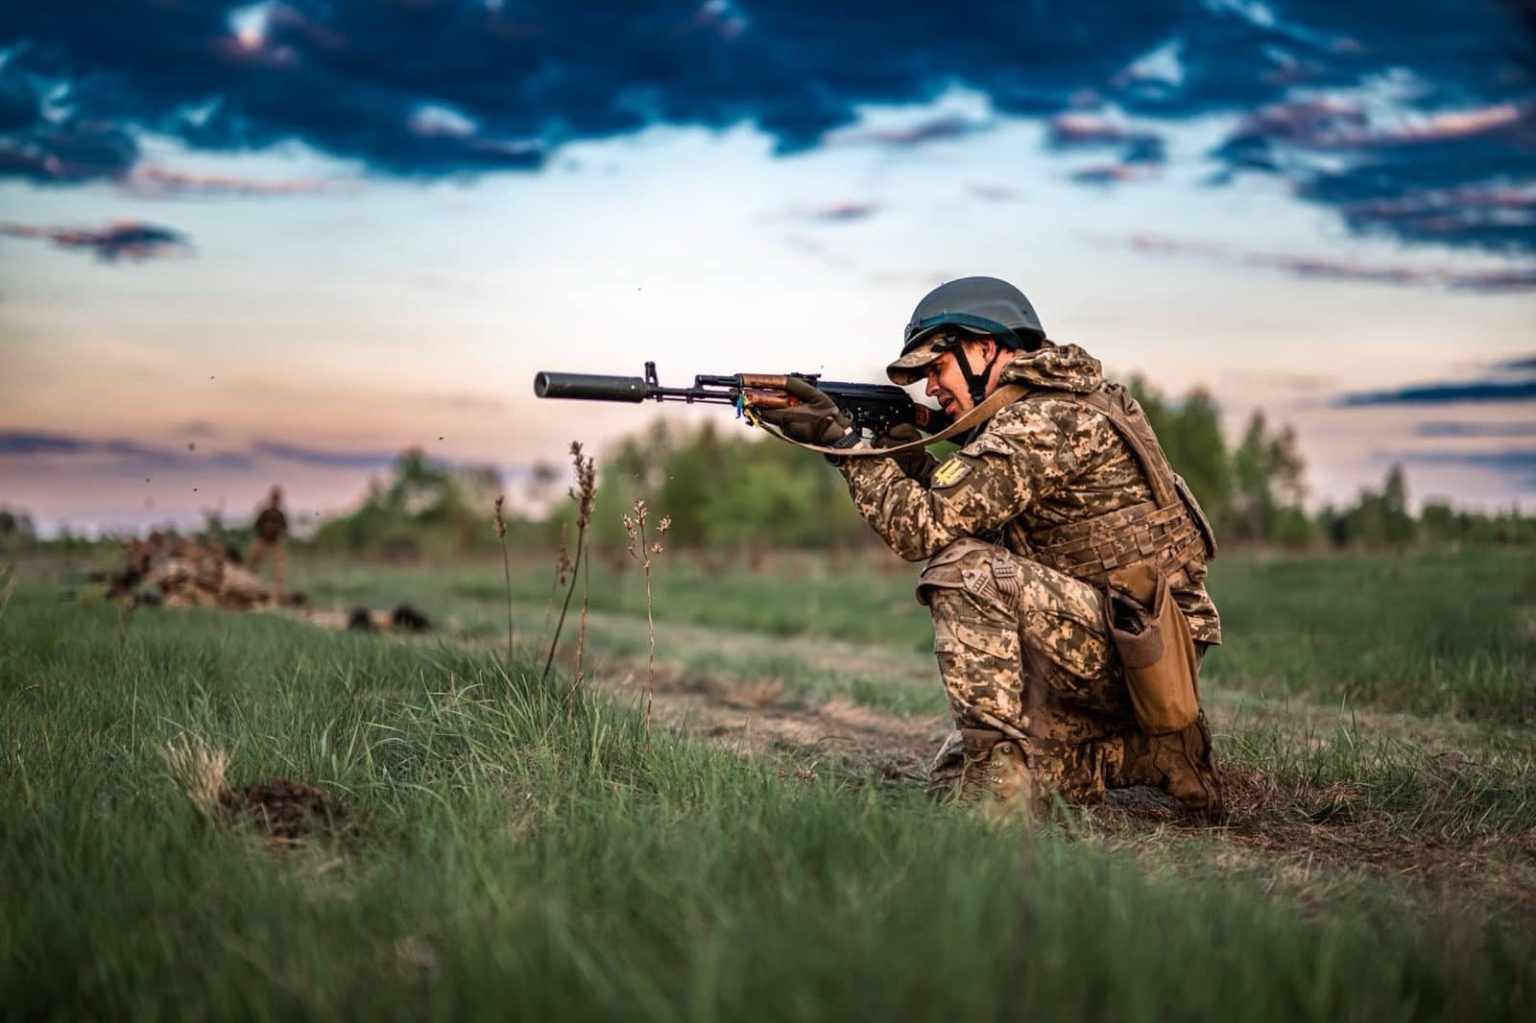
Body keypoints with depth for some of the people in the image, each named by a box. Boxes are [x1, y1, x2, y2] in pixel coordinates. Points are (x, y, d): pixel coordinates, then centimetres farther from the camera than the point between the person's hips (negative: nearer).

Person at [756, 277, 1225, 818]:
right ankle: (1146, 752, 13)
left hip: (1134, 648, -10)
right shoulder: (1041, 407, 13)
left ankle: (998, 767, -22)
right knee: (951, 778, 11)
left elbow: (923, 527, -21)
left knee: (965, 570, -27)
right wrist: (910, 458, 2)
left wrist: (841, 439, -12)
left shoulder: (1047, 419, -18)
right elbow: (959, 513, 17)